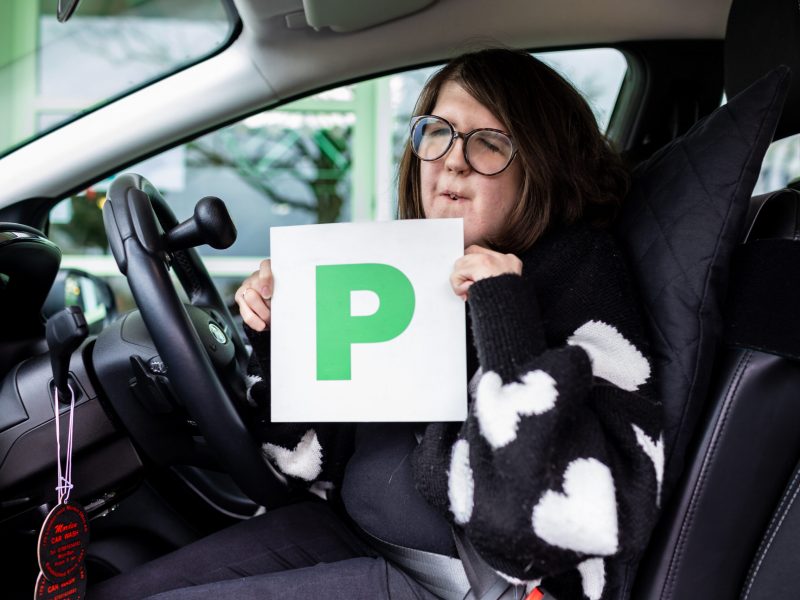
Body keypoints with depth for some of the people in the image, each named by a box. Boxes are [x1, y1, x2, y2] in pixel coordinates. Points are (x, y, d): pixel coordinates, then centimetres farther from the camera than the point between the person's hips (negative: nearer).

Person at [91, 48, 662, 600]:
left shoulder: (578, 273, -13)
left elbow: (588, 517, -26)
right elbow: (316, 456, 13)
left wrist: (507, 326, -28)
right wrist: (278, 341, -2)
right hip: (353, 528, 7)